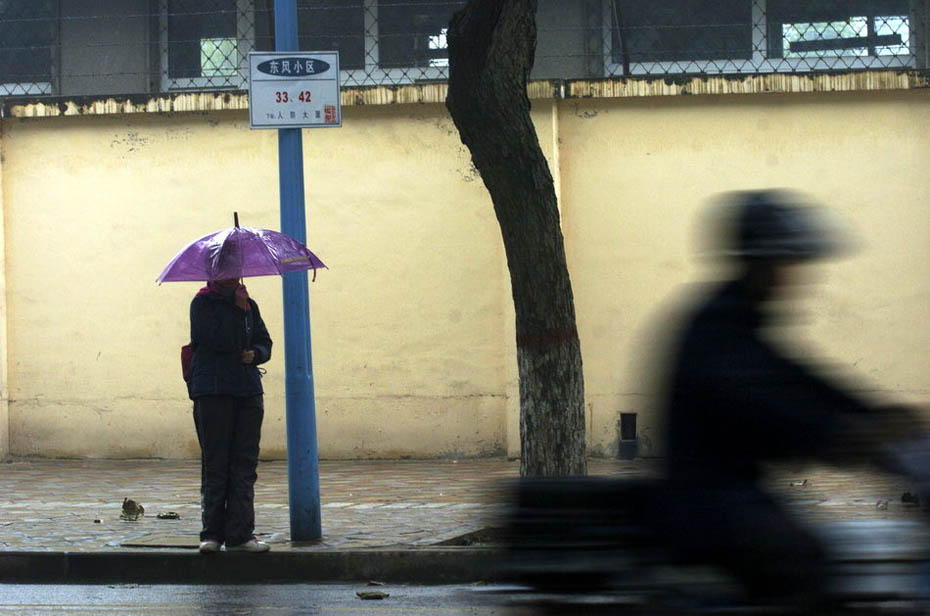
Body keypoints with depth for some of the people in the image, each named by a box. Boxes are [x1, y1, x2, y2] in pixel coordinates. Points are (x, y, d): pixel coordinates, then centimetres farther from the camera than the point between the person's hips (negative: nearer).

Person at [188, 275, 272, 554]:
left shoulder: (249, 305, 15)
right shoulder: (203, 303, -1)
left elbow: (265, 342, 17)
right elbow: (219, 341, -14)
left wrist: (255, 354, -4)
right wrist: (238, 308, -11)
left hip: (248, 392, 5)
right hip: (213, 392, -5)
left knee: (245, 465, 2)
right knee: (215, 464, -2)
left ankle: (240, 534, 3)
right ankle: (212, 533, 4)